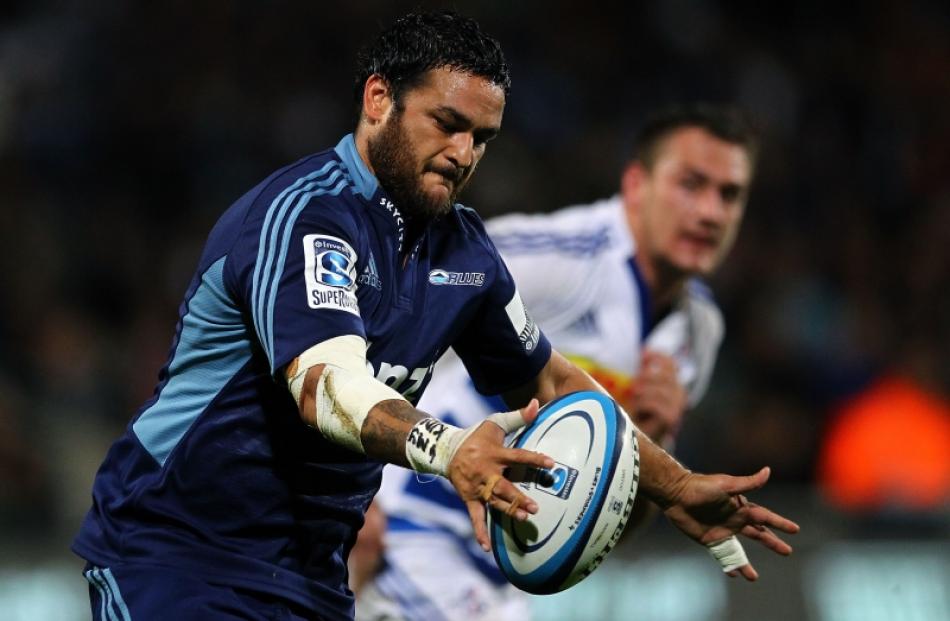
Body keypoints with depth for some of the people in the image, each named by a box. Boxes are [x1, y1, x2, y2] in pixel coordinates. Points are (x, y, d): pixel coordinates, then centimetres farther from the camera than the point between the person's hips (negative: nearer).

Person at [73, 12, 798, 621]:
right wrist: (445, 449, -51)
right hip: (173, 553, -7)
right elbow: (325, 386, -34)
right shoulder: (304, 212, -19)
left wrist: (679, 491, 12)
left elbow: (550, 381, 19)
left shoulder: (462, 247, 6)